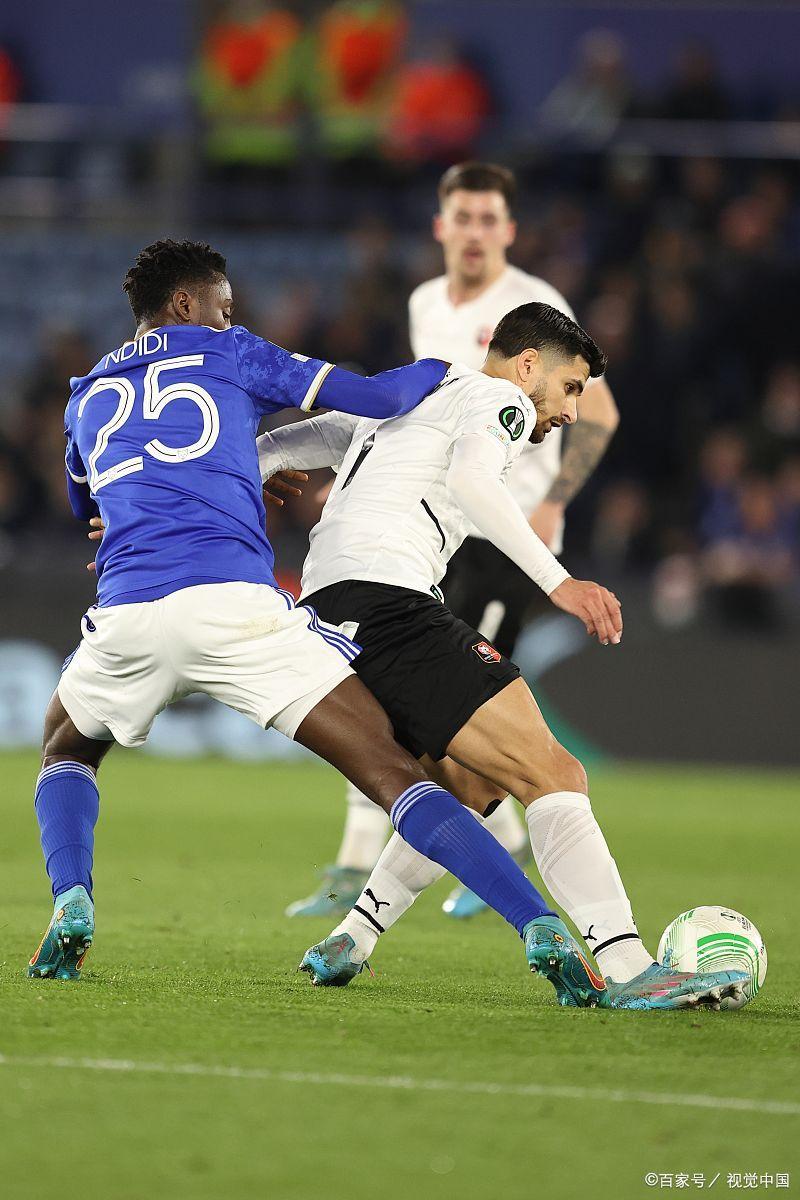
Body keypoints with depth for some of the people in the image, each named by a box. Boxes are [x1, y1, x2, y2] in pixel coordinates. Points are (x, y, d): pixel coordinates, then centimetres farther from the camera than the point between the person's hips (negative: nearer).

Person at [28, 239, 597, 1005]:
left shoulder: (87, 397, 28)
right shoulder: (229, 354, 18)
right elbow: (377, 398, 12)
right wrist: (446, 366, 33)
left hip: (126, 614, 3)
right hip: (237, 605, -3)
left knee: (66, 748, 33)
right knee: (393, 773, -4)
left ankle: (71, 906, 7)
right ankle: (543, 932, -18)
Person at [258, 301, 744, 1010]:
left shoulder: (393, 409, 34)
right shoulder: (497, 397, 6)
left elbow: (273, 449, 35)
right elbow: (470, 479, -16)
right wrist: (559, 582, -23)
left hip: (323, 610, 9)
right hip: (387, 600, -9)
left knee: (472, 785, 22)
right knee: (553, 774, -14)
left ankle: (346, 947, 20)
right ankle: (627, 971, -27)